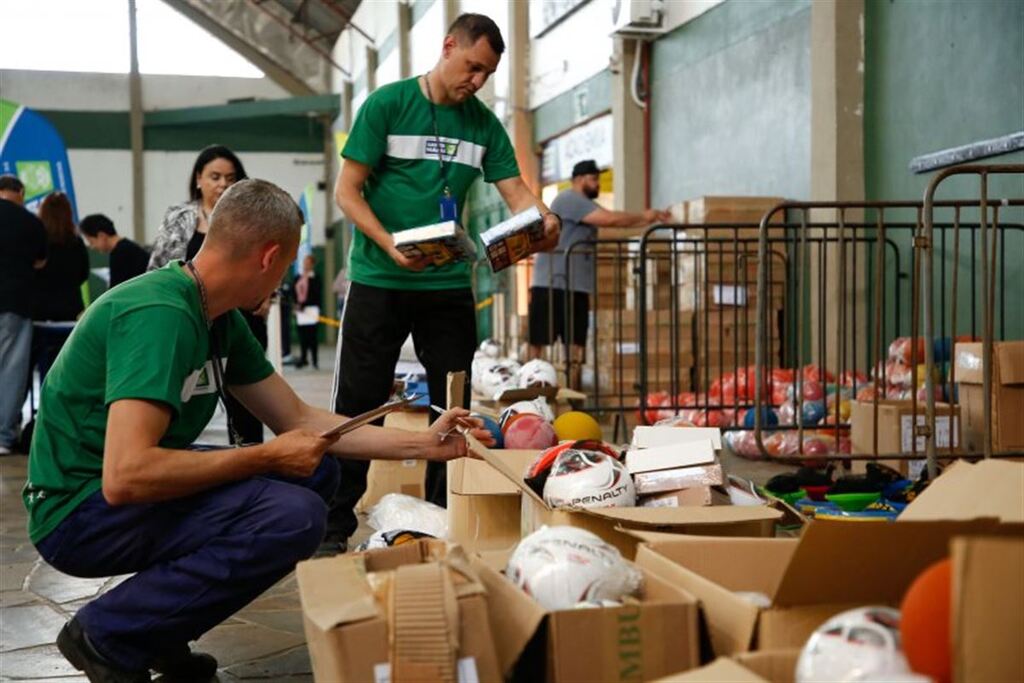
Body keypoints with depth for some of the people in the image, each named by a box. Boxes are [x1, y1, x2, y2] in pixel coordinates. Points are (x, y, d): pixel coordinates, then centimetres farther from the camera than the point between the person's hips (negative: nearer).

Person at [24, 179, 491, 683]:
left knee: (317, 472, 7)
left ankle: (162, 633, 8)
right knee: (294, 516, -25)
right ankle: (106, 633, -8)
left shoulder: (222, 320, 5)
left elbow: (299, 419, 12)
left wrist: (425, 444, 10)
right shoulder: (162, 314, -25)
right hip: (82, 510, -10)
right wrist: (267, 458, -23)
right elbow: (125, 476, -32)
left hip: (139, 492, 10)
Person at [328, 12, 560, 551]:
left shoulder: (483, 123, 7)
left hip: (449, 284, 4)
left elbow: (515, 190, 2)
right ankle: (334, 526, 11)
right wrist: (389, 245, -22)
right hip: (378, 280, -4)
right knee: (358, 406, 0)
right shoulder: (387, 104, -5)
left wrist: (544, 219, -22)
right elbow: (347, 190, -7)